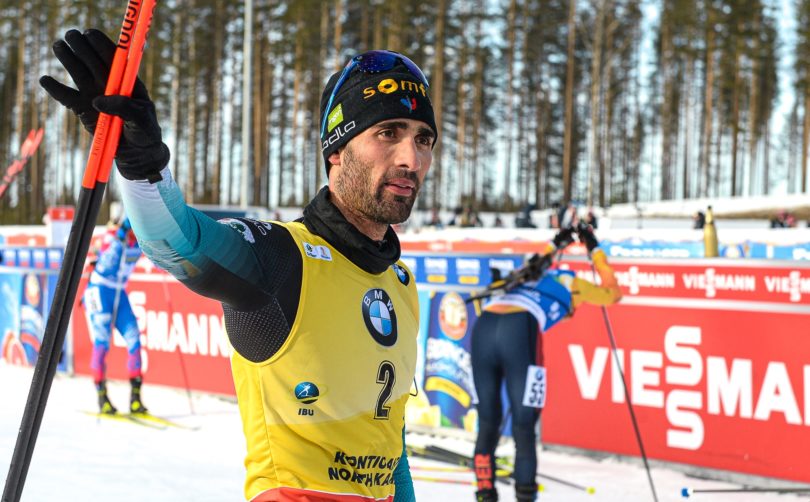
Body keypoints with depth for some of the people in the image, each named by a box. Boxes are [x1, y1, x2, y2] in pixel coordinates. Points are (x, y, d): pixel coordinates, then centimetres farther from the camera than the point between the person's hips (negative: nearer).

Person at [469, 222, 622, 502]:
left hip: (483, 325, 5)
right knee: (523, 427, -1)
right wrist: (594, 249, 50)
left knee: (488, 422, 14)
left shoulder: (529, 275, 40)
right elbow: (612, 293, 43)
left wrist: (555, 245, 71)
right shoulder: (570, 283, 26)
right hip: (519, 329, -5)